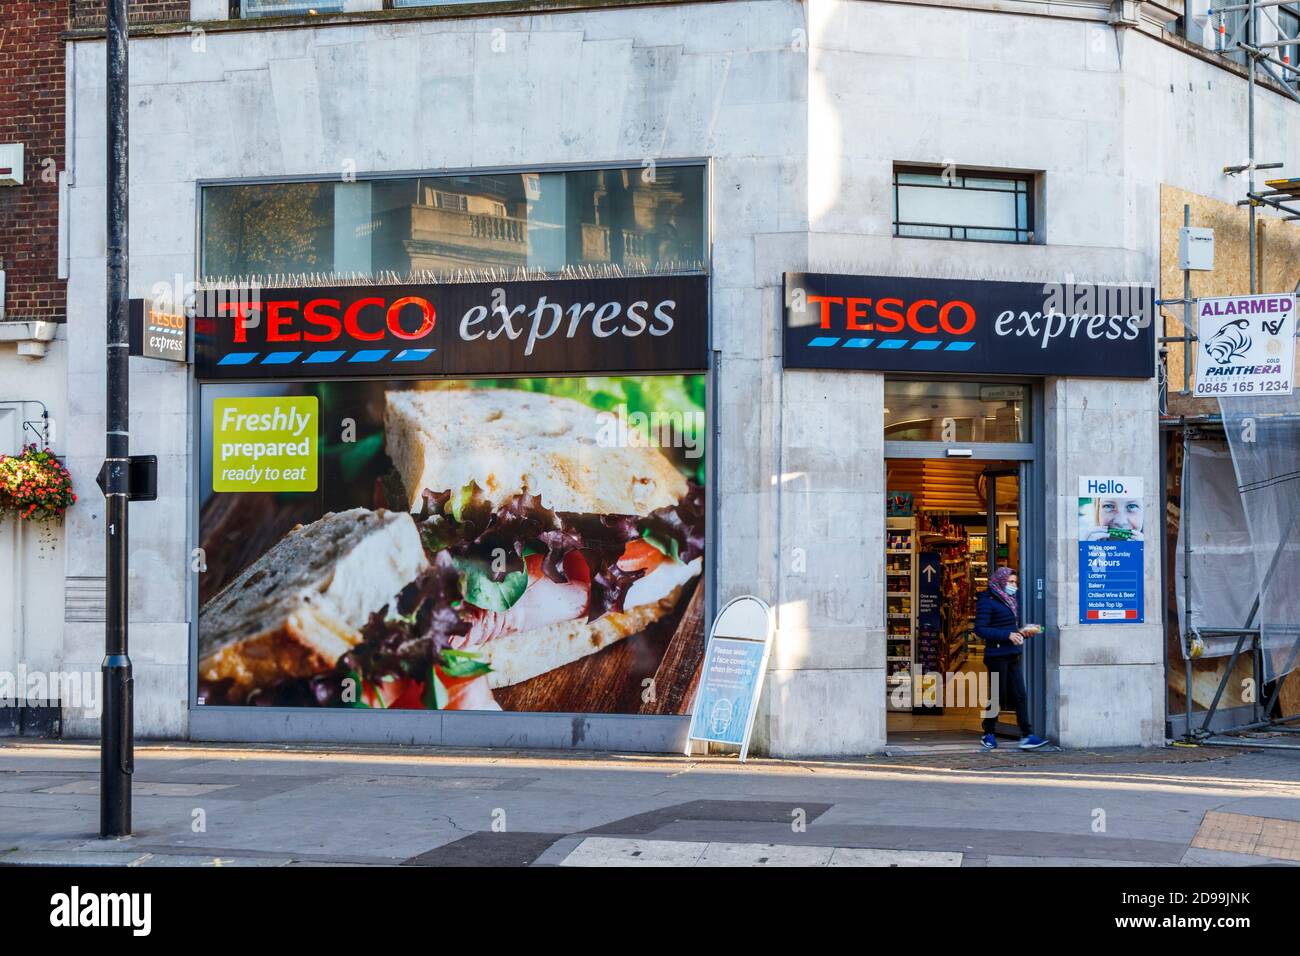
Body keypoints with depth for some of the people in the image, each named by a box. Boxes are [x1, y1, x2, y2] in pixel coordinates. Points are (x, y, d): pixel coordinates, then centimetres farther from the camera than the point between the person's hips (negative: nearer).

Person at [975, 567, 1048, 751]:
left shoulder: (1011, 601, 17)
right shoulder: (987, 602, -8)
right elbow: (980, 630, -16)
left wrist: (1023, 632, 4)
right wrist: (1008, 635, -21)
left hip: (1012, 656, 8)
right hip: (997, 656, -8)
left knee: (1020, 696, 0)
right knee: (997, 696, 0)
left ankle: (1027, 735, -3)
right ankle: (988, 735, 14)